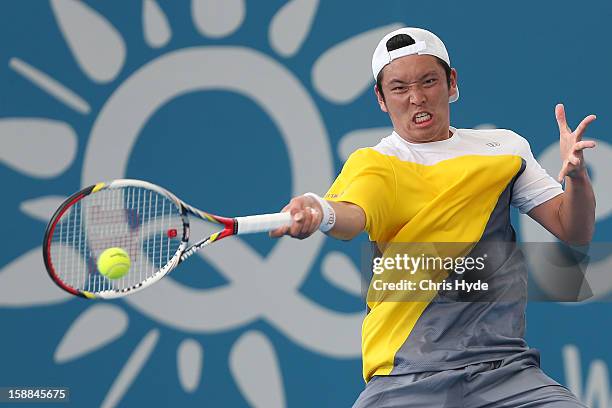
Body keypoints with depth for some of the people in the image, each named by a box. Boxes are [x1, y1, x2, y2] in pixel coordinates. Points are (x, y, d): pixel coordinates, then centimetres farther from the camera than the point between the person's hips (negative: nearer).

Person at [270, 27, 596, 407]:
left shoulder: (506, 147, 13)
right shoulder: (374, 163, 3)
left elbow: (575, 232, 11)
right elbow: (353, 214, -20)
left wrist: (577, 174, -10)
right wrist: (320, 212, -43)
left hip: (506, 369, 1)